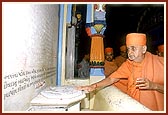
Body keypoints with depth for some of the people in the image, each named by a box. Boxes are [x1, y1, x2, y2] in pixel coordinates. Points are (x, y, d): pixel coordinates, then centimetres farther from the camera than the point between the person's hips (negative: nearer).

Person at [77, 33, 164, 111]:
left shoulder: (159, 62, -11)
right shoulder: (128, 64, 0)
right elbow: (111, 79, -3)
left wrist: (153, 85, -26)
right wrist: (94, 86, -16)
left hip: (154, 109, -1)